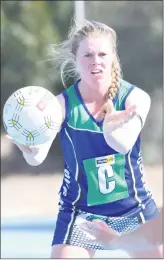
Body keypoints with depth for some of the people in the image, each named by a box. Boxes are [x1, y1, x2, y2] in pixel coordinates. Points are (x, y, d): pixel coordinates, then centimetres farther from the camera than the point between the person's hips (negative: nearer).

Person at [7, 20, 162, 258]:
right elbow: (37, 158, -25)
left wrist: (110, 128, -49)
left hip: (135, 211, 1)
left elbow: (124, 145, -28)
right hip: (80, 214, -1)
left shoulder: (135, 98, -11)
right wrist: (30, 149, -48)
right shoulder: (63, 104, -13)